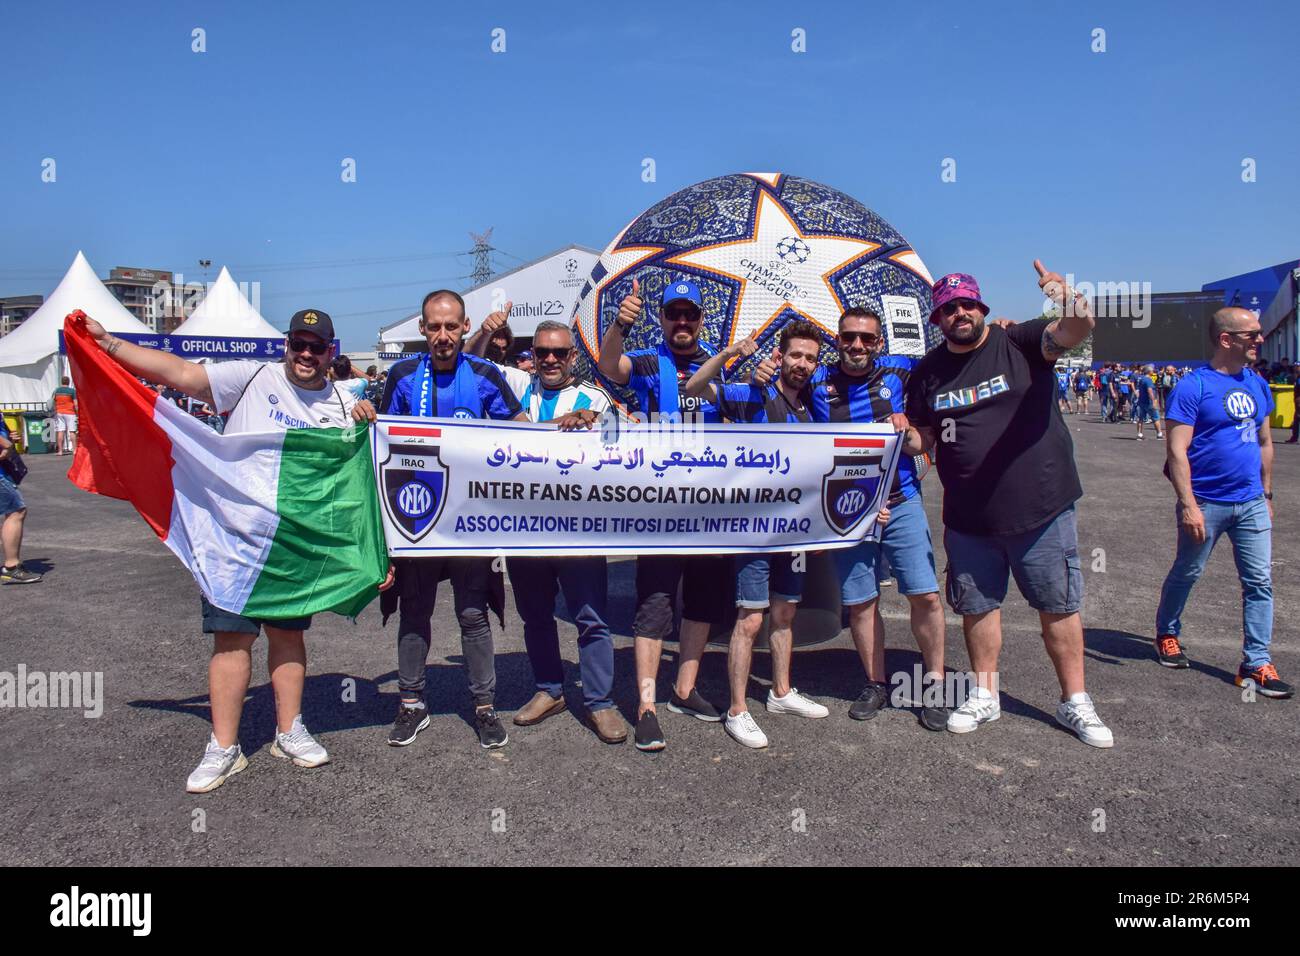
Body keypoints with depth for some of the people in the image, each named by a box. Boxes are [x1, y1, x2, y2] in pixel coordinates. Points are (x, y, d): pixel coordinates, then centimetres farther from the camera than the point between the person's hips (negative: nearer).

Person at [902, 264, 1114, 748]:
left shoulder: (1020, 342, -5)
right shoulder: (928, 371, 5)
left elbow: (1076, 329, -24)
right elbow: (922, 440, 11)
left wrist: (1067, 298, -47)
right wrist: (905, 435, -13)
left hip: (1041, 508, -3)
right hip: (967, 517, 3)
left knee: (1059, 606, 7)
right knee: (976, 606, 13)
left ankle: (1074, 702, 23)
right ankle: (984, 694, 31)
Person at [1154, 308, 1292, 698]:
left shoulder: (1257, 384, 8)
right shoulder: (1193, 386, -13)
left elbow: (1264, 442, 17)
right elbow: (1177, 450, -18)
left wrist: (1267, 493, 17)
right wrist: (1188, 504, -22)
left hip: (1251, 504, 6)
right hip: (1207, 503, -6)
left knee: (1260, 581, 3)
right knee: (1186, 574, 11)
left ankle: (1257, 663, 10)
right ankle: (1167, 634, 33)